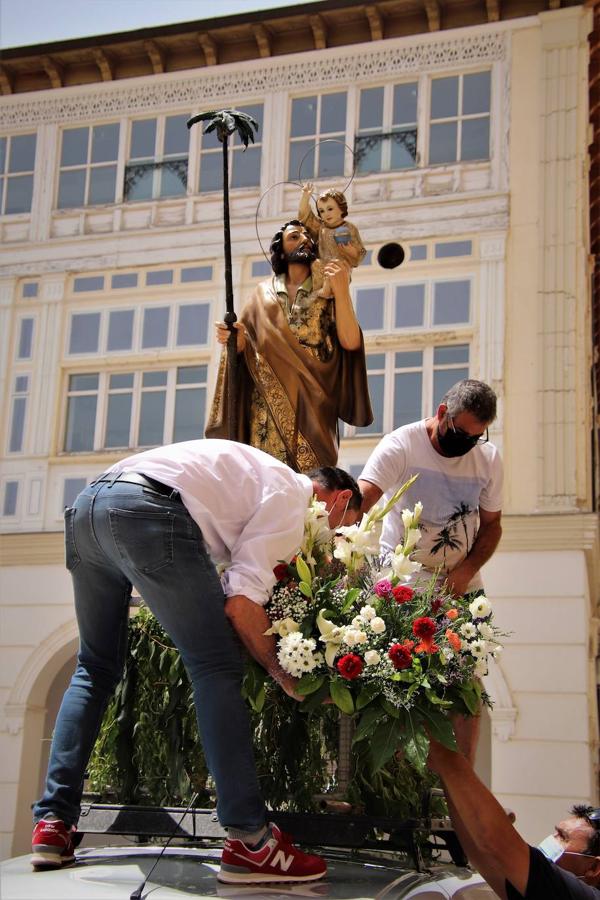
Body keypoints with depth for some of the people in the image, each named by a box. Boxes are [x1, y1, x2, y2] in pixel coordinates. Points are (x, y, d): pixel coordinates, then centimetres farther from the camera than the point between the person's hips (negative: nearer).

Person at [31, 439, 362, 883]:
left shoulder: (257, 476, 33)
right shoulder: (292, 497, 7)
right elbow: (241, 600, -3)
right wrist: (283, 673, 8)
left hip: (87, 505, 9)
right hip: (146, 509, -9)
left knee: (95, 669, 19)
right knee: (217, 668, -3)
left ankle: (53, 825, 15)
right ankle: (250, 842, -4)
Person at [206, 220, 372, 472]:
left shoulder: (327, 291, 9)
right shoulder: (264, 293, 16)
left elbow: (350, 342, -3)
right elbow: (246, 346, 16)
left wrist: (341, 290, -12)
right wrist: (234, 339, -7)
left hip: (312, 404, -2)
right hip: (269, 404, 2)